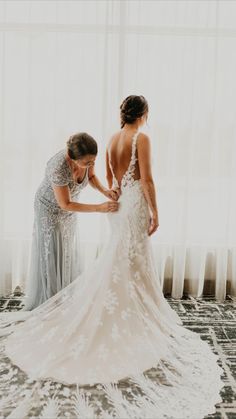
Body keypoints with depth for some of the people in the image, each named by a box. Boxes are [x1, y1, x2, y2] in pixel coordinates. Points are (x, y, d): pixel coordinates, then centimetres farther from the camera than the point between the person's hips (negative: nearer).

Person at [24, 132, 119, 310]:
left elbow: (91, 176, -1)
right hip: (51, 210, -6)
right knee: (52, 257, 6)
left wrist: (105, 191, -20)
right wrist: (99, 208, -30)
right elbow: (65, 204, -29)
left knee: (69, 254, 16)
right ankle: (45, 304, 27)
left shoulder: (87, 157, -23)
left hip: (69, 211, 6)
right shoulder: (59, 168, -40)